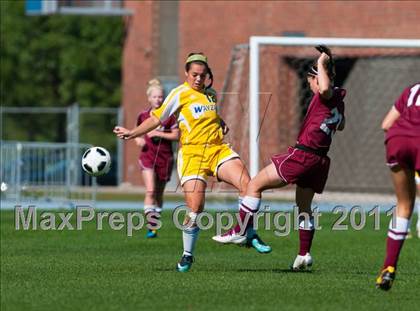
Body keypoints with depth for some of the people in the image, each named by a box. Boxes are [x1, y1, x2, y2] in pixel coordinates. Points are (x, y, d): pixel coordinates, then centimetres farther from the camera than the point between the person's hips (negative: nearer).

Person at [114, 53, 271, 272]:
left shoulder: (211, 94, 15)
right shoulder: (180, 95, -1)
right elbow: (156, 119, 2)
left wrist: (222, 125, 13)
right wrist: (132, 133, -3)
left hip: (218, 149, 5)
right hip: (192, 153, -5)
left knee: (246, 183, -17)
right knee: (195, 208, -13)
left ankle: (250, 235, -1)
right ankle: (187, 255, 6)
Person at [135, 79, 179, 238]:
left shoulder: (169, 115, -1)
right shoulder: (143, 116, 5)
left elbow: (176, 135, -5)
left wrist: (159, 134, -15)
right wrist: (138, 139, -3)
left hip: (165, 157, 0)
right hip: (148, 156, 0)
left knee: (159, 193, 11)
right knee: (150, 191, -17)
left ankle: (155, 224, 26)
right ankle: (151, 226, -20)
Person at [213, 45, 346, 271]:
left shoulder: (326, 96, -14)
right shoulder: (338, 100, 12)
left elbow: (324, 88, -42)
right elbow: (340, 125, 34)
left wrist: (322, 64, -27)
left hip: (302, 155, -9)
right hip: (320, 159, 9)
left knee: (255, 185, -1)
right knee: (304, 206, 21)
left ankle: (240, 231, -2)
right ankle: (304, 254, 22)